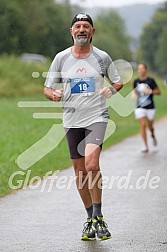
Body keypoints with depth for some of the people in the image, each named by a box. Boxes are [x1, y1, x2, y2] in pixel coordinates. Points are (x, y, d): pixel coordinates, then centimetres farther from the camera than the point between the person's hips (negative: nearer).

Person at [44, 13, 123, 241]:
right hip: (72, 120, 3)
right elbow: (47, 88, 9)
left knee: (91, 164, -23)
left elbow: (118, 82, 15)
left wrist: (112, 90, -7)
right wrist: (54, 94, -14)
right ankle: (91, 218, 19)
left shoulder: (102, 57, 3)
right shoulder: (61, 58, 5)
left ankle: (98, 216, -11)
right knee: (80, 171, 5)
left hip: (96, 117, -3)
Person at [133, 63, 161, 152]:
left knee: (150, 126, 10)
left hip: (150, 107, -1)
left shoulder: (150, 80, -6)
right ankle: (145, 146, -6)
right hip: (140, 107, 1)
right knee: (143, 125, -11)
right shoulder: (136, 81, 4)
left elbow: (158, 91, -4)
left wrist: (150, 91, -20)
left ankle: (153, 136, 46)